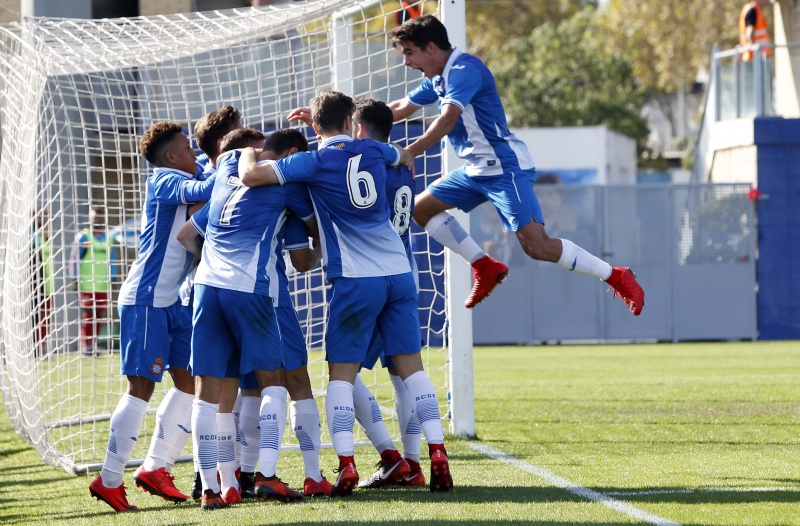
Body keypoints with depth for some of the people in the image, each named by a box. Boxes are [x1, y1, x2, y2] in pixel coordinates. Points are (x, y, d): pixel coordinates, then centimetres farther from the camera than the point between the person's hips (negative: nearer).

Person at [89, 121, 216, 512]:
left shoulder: (181, 182, 16)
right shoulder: (164, 181, -10)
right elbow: (201, 192, -27)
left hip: (173, 301, 9)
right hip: (147, 300, -9)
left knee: (189, 380, 6)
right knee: (141, 387, -8)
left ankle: (154, 468, 12)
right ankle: (109, 480, -3)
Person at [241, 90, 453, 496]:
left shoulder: (314, 162, -6)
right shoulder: (372, 151, 9)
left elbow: (250, 176, -14)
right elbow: (405, 156, 35)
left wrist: (247, 152, 7)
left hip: (355, 279, -4)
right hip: (399, 273, 4)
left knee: (341, 373, 1)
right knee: (411, 366, 8)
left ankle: (346, 463, -11)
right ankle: (437, 453, -1)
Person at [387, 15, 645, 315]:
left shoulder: (464, 70, -19)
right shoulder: (437, 78, 11)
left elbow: (447, 120, -32)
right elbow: (402, 108, 26)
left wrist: (409, 153, -38)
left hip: (505, 167, -10)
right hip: (476, 170, 10)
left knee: (537, 246, -19)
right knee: (421, 208, 10)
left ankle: (616, 277, -8)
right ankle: (485, 267, 13)